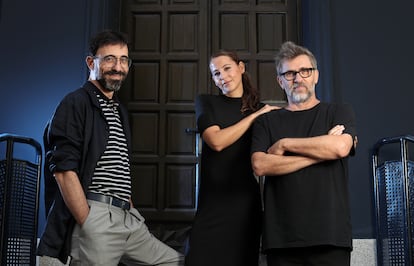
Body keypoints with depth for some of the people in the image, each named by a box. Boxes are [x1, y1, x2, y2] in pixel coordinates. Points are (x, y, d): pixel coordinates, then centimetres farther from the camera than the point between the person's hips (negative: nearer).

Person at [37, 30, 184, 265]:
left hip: (128, 219, 8)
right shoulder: (76, 104, -5)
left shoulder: (119, 111, 21)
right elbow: (64, 169, -15)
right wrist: (88, 225, -19)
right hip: (95, 218, -8)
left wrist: (133, 214, 13)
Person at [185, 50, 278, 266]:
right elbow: (216, 141, -10)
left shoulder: (262, 110, 12)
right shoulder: (206, 102, 7)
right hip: (213, 204, -1)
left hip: (247, 200, 2)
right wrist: (255, 116, -7)